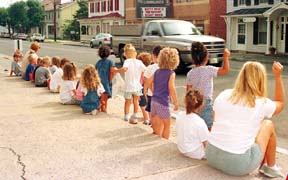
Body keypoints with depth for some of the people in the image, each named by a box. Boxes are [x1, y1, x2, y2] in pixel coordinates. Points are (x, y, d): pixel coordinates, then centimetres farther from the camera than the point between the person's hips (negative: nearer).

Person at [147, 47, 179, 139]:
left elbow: (149, 82, 13)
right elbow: (171, 88, -19)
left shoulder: (157, 71, 8)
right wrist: (176, 102, -13)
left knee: (157, 125, 19)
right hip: (163, 102, -7)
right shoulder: (171, 73, -11)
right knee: (167, 125, 7)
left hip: (154, 100, 7)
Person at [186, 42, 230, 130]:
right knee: (207, 129, 4)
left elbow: (188, 90, 5)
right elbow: (225, 70, -17)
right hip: (206, 102, -5)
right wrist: (225, 57, -8)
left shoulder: (190, 73, 0)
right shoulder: (208, 70, -14)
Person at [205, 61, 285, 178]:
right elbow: (281, 103, 18)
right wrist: (278, 77, 19)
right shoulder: (262, 104, -6)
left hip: (211, 156, 5)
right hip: (238, 165, -4)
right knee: (268, 125, 17)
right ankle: (270, 168, 29)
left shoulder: (223, 95, 3)